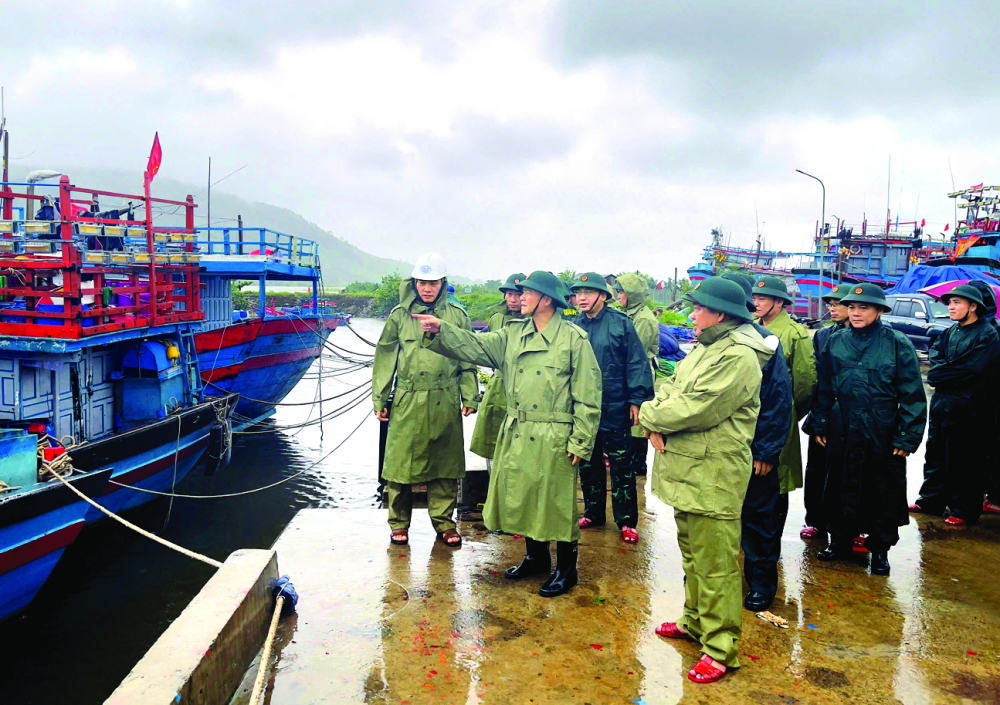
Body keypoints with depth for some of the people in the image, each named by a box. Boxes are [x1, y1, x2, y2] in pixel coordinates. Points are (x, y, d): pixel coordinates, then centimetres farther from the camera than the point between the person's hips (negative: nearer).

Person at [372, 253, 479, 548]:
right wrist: (379, 399, 4)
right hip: (408, 401, -1)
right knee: (401, 461, 3)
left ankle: (444, 521, 22)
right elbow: (385, 359, 7)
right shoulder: (399, 316, 5)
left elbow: (468, 360, 10)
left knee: (446, 463, 7)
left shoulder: (457, 316, 7)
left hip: (445, 402, 1)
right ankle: (399, 523, 18)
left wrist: (469, 397, 4)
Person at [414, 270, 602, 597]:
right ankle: (536, 558, 37)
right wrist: (441, 330, -14)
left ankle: (566, 570, 21)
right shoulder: (513, 334, 10)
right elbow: (476, 346, 1)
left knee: (557, 502, 3)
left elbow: (587, 397, -9)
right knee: (521, 496, 16)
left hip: (553, 439, -6)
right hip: (516, 434, 7)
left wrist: (580, 442, -11)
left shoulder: (574, 339, -8)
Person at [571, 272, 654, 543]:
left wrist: (637, 399, -11)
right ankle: (593, 512, 30)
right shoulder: (574, 326, 5)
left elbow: (637, 363, -8)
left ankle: (626, 520, 13)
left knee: (621, 464, 3)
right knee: (588, 463, 15)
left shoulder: (620, 323, -8)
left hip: (615, 408, -4)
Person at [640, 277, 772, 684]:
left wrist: (651, 415, -9)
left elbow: (695, 408, -24)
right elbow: (671, 389, 12)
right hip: (688, 470, 10)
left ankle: (720, 648, 10)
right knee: (692, 554, 23)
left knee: (715, 564, -1)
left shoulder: (738, 357, -19)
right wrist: (657, 423, -8)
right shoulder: (705, 348, 14)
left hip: (713, 478, -10)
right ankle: (695, 623, 39)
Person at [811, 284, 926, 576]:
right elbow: (824, 387, 8)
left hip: (883, 434, -3)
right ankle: (840, 540, 31)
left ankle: (880, 549, 26)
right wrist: (820, 424, 5)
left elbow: (912, 395, -6)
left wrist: (907, 437, -10)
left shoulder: (898, 344, -7)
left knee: (883, 493, 9)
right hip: (842, 431, 3)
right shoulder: (836, 341, 2)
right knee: (839, 488, 14)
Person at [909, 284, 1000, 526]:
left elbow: (971, 370, -21)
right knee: (935, 455, 16)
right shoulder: (951, 332, 12)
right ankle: (930, 501, 28)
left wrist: (938, 374, -12)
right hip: (941, 404, 8)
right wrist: (944, 368, -14)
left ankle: (965, 511, 14)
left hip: (966, 410, -8)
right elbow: (934, 352, 6)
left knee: (964, 463, 2)